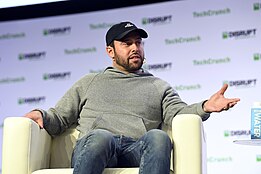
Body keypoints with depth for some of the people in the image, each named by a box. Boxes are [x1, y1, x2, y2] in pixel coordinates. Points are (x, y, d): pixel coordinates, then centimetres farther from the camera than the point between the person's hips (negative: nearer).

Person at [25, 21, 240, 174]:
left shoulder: (159, 87, 30)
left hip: (137, 150, 1)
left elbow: (178, 113, 11)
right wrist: (42, 115, 2)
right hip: (92, 147, 0)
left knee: (158, 137, -35)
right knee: (100, 137, -38)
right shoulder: (89, 82, 31)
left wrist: (204, 107, -11)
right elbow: (59, 118, 26)